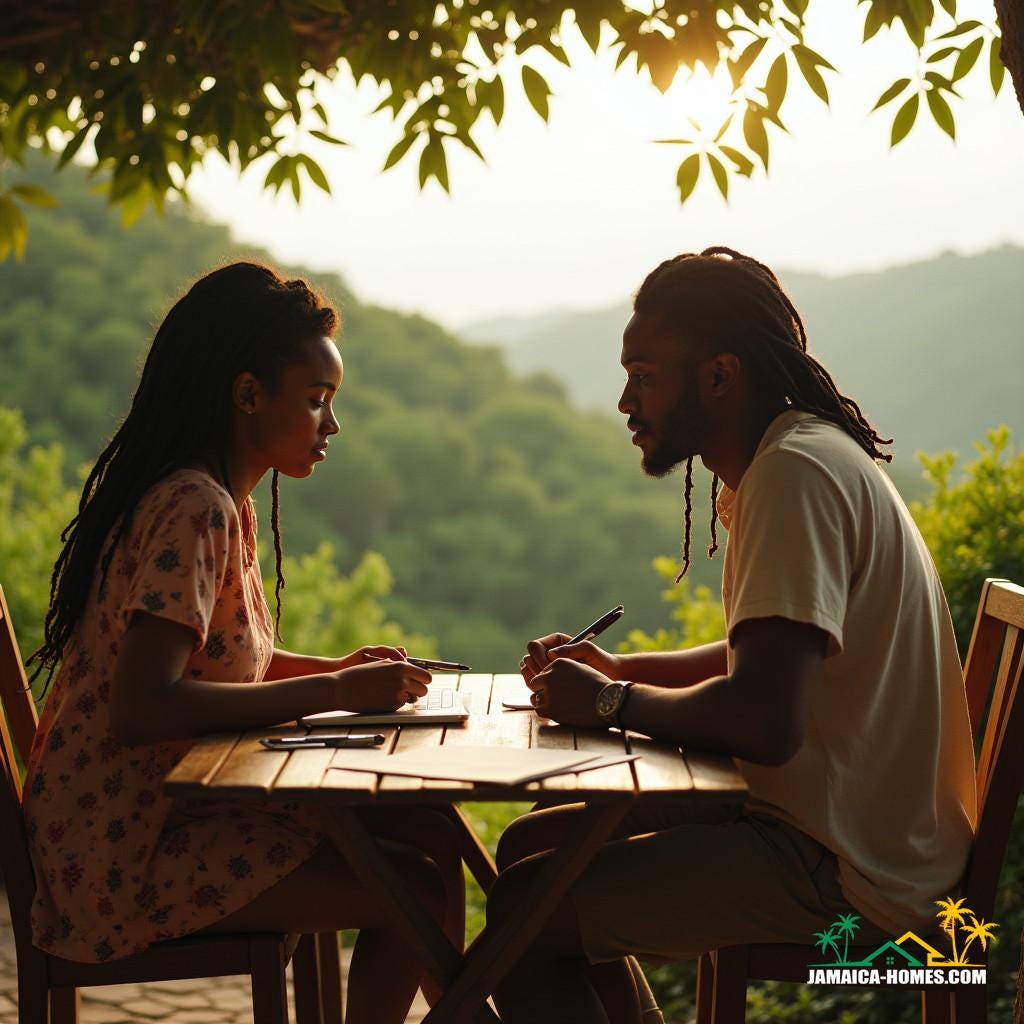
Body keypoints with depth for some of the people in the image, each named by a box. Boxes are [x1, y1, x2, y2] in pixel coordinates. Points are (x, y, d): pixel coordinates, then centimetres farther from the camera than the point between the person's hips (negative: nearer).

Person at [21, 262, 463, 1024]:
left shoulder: (223, 502, 10)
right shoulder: (194, 509, -20)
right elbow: (141, 709, -30)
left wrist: (333, 670, 5)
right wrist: (332, 692, -24)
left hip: (179, 805, 10)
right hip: (126, 850, -10)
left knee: (430, 832, 6)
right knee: (419, 890, -14)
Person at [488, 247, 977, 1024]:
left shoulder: (795, 472, -20)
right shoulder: (800, 456, 13)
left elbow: (763, 721, -29)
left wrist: (610, 704, -12)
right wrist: (616, 669, 10)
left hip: (849, 873, -10)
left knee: (526, 909, -15)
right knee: (532, 844, 15)